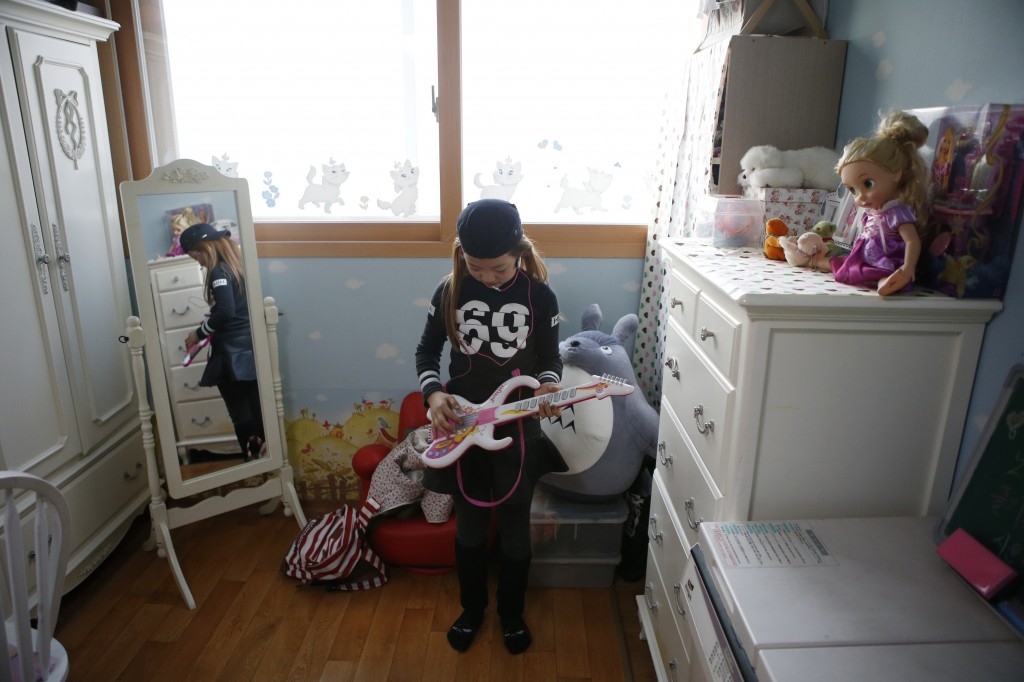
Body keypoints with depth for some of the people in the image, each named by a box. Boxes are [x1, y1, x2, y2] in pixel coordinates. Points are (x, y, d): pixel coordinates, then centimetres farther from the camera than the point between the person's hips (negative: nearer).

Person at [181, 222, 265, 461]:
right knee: (257, 411, 11)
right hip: (250, 349, 8)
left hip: (232, 355, -8)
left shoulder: (218, 272, -12)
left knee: (241, 416, 0)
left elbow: (225, 312, -21)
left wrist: (199, 332, -7)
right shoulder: (237, 265, 13)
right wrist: (208, 329, 17)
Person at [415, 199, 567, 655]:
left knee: (515, 529, 14)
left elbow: (550, 357, 1)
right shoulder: (449, 291, -7)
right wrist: (433, 393, -14)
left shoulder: (540, 296, -9)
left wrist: (548, 385, -20)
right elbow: (426, 351, 3)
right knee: (469, 527, 16)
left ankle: (511, 613, 38)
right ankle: (471, 608, 40)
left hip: (518, 430, 0)